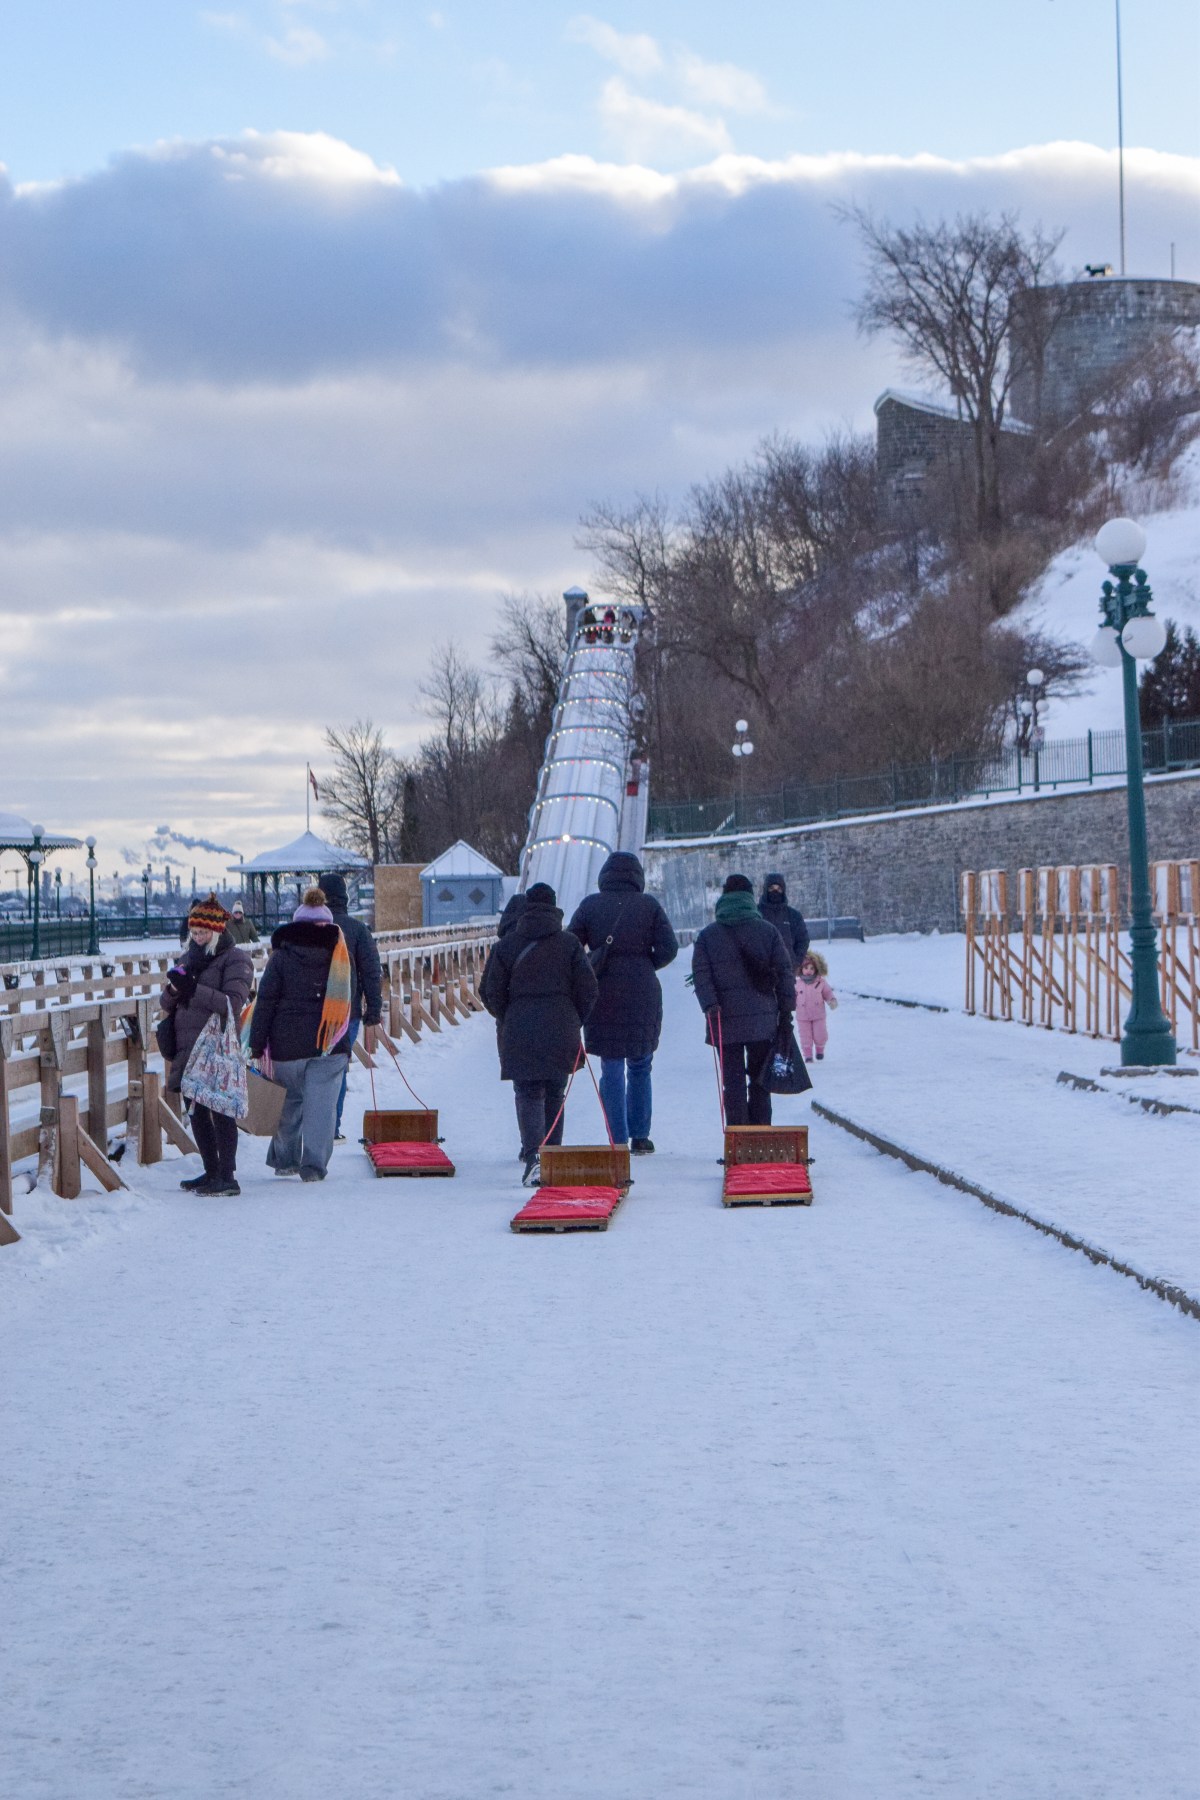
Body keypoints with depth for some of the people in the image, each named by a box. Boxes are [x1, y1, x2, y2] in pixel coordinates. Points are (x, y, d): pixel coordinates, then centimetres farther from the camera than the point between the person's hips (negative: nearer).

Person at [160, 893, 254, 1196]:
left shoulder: (234, 959, -5)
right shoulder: (188, 958, 16)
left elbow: (233, 1004, -18)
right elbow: (167, 1004, 13)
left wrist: (192, 989, -22)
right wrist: (173, 990, -10)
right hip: (189, 1048, 7)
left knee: (220, 1110, -8)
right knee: (197, 1111, 12)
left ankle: (227, 1177, -7)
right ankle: (211, 1172, 21)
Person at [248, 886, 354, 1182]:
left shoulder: (282, 955, -1)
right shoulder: (340, 954, 5)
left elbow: (266, 1002, -3)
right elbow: (349, 998, 11)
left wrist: (257, 1045, -1)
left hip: (288, 1044, 0)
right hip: (330, 1046, 0)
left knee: (289, 1102, 15)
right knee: (322, 1104, 0)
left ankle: (284, 1160, 23)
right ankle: (314, 1165, -7)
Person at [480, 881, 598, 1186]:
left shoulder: (506, 945, 1)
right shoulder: (570, 944, 1)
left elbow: (490, 992, 1)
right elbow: (588, 989, 0)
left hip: (520, 1034, -1)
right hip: (561, 1032, 1)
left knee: (528, 1095, -1)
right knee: (555, 1095, 15)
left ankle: (534, 1155, -22)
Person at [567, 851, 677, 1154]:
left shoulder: (590, 905, 0)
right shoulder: (649, 905, -1)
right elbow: (668, 950, -5)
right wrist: (645, 965, 12)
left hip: (602, 996, 0)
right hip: (642, 996, 0)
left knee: (612, 1069, 5)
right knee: (640, 1067, 14)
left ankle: (619, 1140, 2)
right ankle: (640, 1137, 14)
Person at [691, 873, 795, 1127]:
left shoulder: (707, 935, 5)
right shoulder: (768, 931, 5)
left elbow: (701, 974, -6)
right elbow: (785, 972, 2)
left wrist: (710, 1005, -12)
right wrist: (786, 1008, 5)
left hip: (725, 1019, 0)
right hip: (763, 1018, 1)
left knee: (733, 1081, 2)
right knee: (759, 1081, 11)